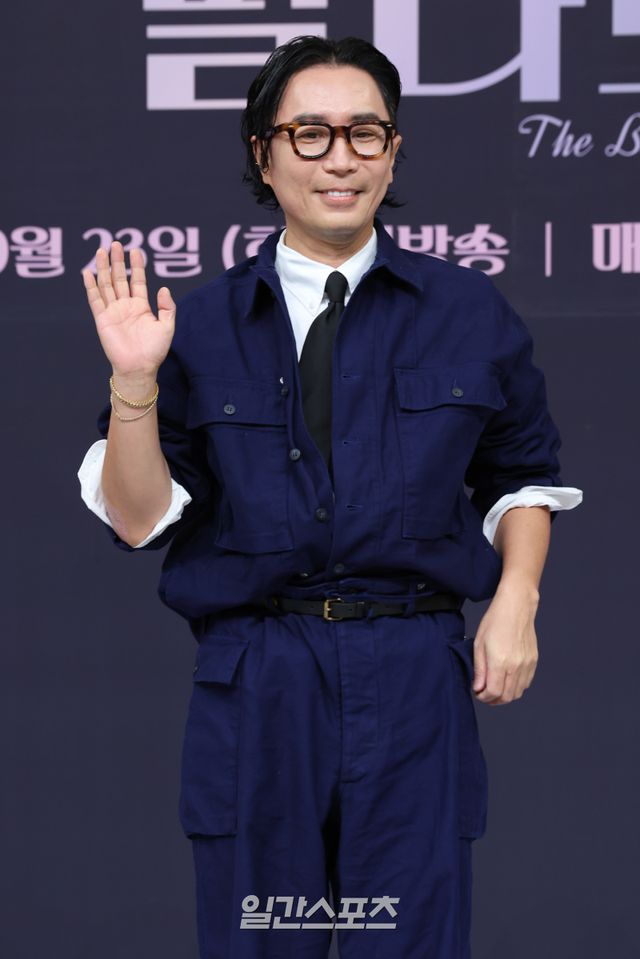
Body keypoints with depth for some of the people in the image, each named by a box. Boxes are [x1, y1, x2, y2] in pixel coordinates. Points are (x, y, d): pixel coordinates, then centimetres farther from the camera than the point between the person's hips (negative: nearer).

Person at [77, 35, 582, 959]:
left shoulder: (469, 313, 6)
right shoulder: (201, 326, 3)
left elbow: (523, 476, 18)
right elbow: (138, 519, 0)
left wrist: (515, 602, 2)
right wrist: (134, 379, -13)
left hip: (416, 683, 0)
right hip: (254, 693, 0)